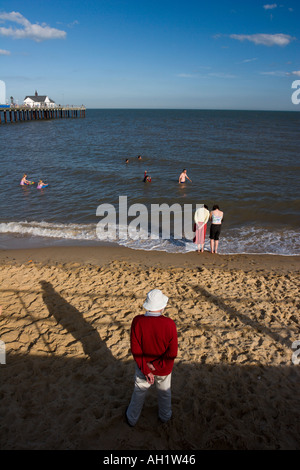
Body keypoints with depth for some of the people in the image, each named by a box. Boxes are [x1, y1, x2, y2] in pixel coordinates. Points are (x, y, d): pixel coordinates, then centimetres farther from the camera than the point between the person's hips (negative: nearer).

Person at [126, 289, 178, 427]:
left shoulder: (137, 321, -25)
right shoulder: (169, 324, -27)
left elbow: (135, 350, -19)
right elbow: (172, 352, -22)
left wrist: (146, 370, -13)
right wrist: (156, 366, -15)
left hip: (143, 367, 0)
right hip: (164, 369, 0)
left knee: (139, 393, 25)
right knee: (164, 392, 28)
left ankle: (132, 418, 48)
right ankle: (165, 416, 53)